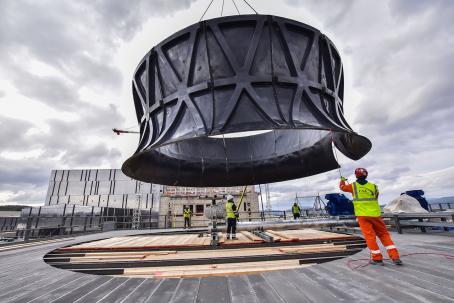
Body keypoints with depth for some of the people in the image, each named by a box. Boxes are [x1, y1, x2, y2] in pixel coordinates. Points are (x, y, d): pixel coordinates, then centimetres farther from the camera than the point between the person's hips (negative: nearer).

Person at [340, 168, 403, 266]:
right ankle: (395, 257, 10)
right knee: (384, 234, 13)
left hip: (362, 215, -2)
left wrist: (342, 180, 38)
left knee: (370, 236, 2)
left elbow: (342, 187, 18)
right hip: (375, 214, 2)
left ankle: (377, 258, 6)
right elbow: (375, 198, 16)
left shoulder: (353, 186, 1)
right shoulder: (374, 186, 4)